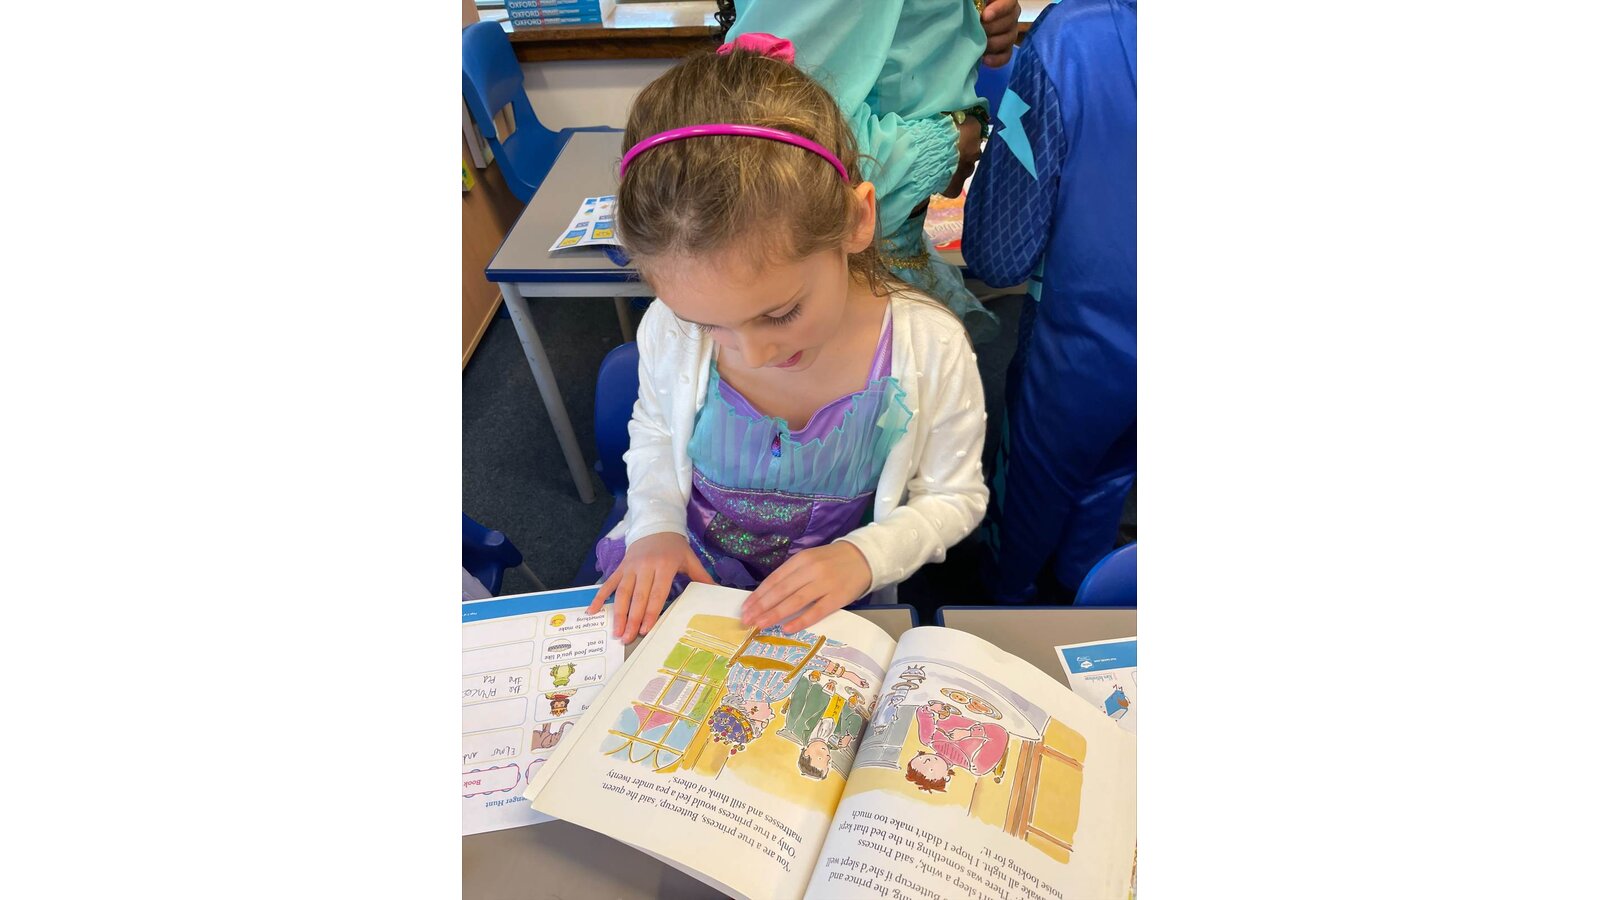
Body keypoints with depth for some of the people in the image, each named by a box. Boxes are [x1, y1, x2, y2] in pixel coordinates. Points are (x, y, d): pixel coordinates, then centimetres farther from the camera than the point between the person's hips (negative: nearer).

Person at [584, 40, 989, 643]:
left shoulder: (930, 350, -22)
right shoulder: (670, 329, -16)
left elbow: (954, 497, -7)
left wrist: (862, 557, -22)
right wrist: (655, 524, -10)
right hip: (684, 571, 1)